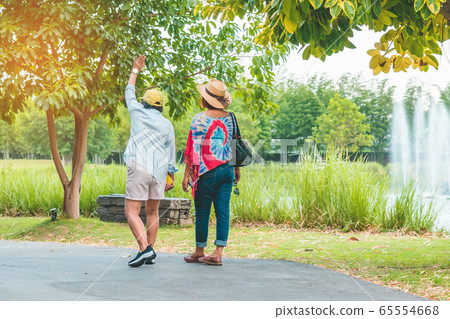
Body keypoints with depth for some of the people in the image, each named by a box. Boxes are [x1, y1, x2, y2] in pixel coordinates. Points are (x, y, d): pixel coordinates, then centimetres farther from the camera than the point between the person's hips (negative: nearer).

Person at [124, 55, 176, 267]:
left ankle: (144, 248, -22)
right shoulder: (167, 125, 9)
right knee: (152, 212, 15)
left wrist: (135, 70, 35)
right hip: (159, 172, 4)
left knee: (132, 212, -6)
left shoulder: (138, 113, 4)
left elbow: (129, 93, 22)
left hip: (139, 168, -4)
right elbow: (170, 155, 10)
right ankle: (150, 251, 14)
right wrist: (171, 177, 19)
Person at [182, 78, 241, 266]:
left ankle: (199, 252, 17)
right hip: (227, 170, 5)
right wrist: (237, 169, 20)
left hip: (207, 172, -4)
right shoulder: (230, 117, 5)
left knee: (202, 213, 6)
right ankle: (218, 254, 3)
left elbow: (193, 149, -10)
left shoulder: (200, 119, -9)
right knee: (223, 212, 4)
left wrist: (187, 174, -6)